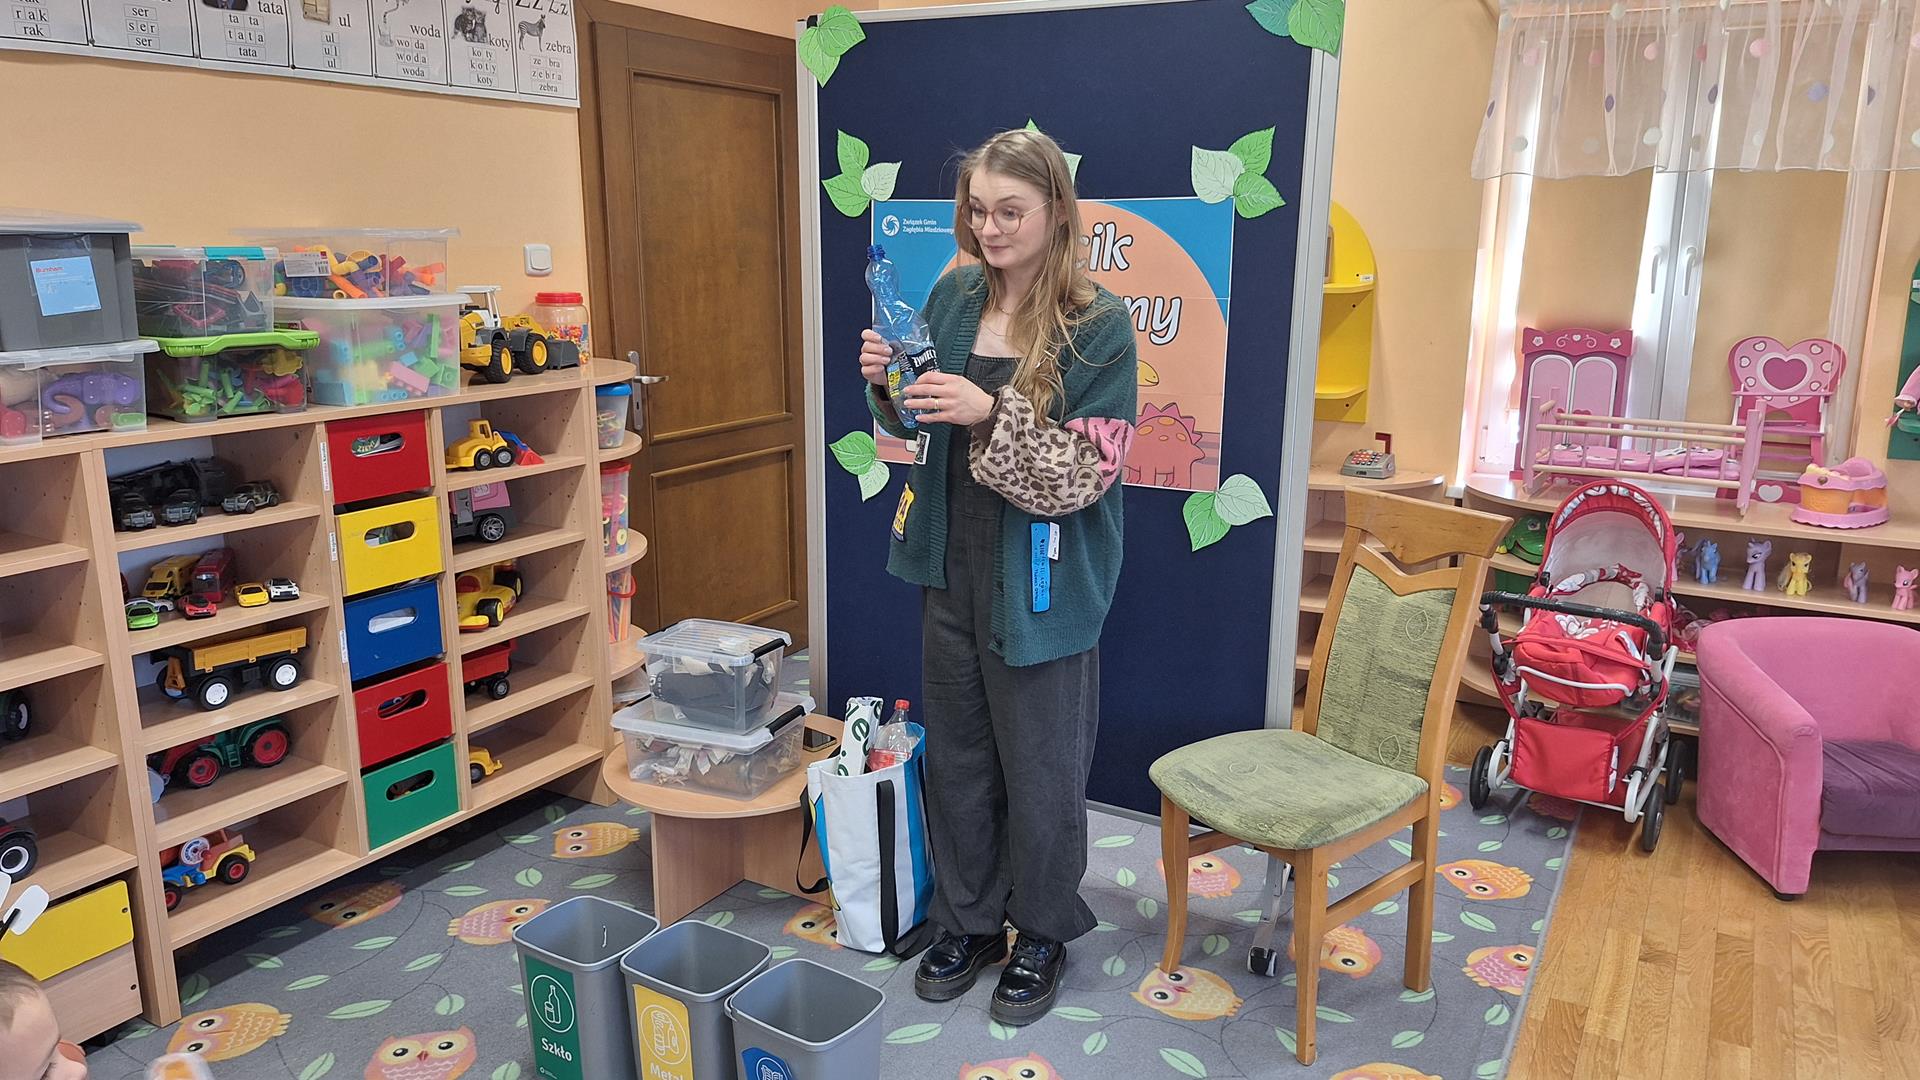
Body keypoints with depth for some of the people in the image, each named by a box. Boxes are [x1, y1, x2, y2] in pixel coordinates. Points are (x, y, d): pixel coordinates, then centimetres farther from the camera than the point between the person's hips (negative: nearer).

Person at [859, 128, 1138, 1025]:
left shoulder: (1099, 326, -13)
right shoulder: (953, 297, 3)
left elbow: (1088, 470, -18)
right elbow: (918, 424, 12)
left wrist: (992, 413, -29)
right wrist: (887, 384, -9)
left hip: (1043, 581, -5)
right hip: (952, 566, 5)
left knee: (1040, 767, 10)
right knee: (956, 755, 17)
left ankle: (1041, 933, 33)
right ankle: (966, 918, 37)